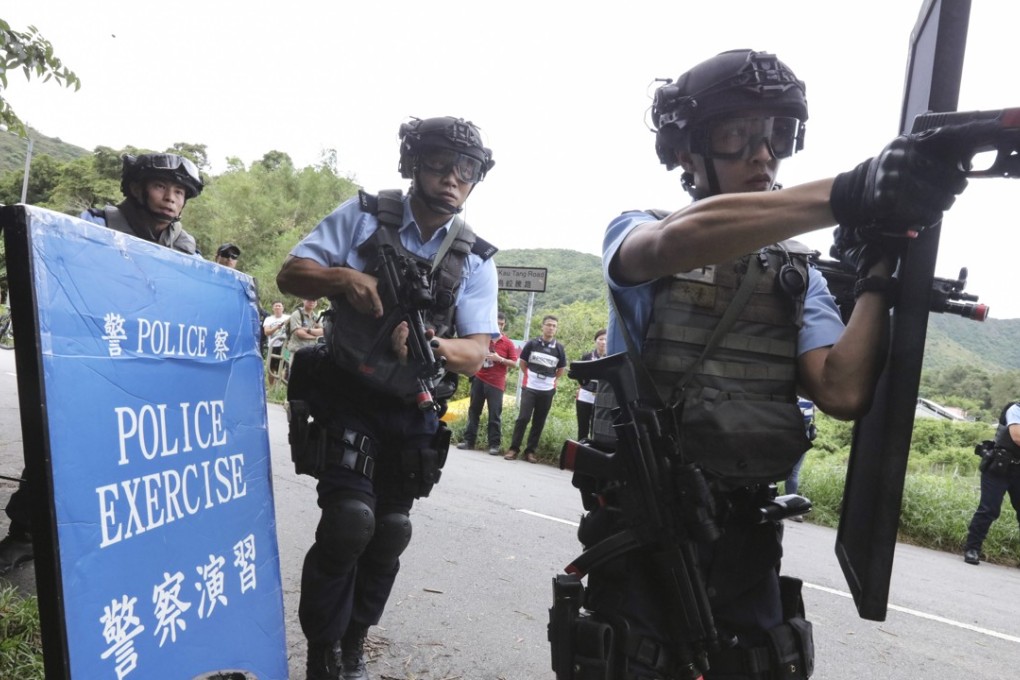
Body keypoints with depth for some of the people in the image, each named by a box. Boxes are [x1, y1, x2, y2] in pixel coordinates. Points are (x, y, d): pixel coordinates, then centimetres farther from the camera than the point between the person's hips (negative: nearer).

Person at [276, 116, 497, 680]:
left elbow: (475, 353, -7)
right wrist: (343, 277, -23)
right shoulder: (363, 216, -2)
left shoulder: (475, 261, 0)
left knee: (390, 532, 9)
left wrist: (430, 346, -29)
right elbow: (290, 273, -3)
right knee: (350, 519, -15)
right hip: (346, 398, -2)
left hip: (412, 413, 3)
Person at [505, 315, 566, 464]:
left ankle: (530, 451, 14)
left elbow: (561, 369, 12)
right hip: (530, 387, -1)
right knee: (523, 418, -7)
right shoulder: (532, 343, -1)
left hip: (547, 391, 2)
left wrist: (549, 379, 10)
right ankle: (514, 448, 3)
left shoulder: (559, 348, 1)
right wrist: (530, 376, 7)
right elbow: (522, 362, 9)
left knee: (539, 422, 6)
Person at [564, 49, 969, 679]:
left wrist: (883, 265, -15)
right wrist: (849, 193, -38)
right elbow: (682, 239, -29)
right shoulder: (634, 232, -3)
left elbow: (844, 392, -9)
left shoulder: (799, 276, 6)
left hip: (745, 544, 3)